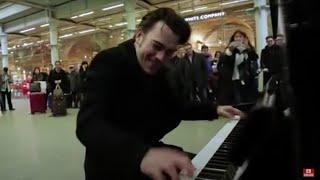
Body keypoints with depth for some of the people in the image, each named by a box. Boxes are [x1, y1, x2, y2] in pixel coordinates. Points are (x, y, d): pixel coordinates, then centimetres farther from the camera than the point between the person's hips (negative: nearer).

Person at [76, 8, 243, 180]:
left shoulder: (162, 71, 3)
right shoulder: (109, 62, -19)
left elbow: (178, 109, 14)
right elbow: (88, 124, -34)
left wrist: (214, 110, 2)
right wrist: (142, 154, -49)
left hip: (148, 151, 7)